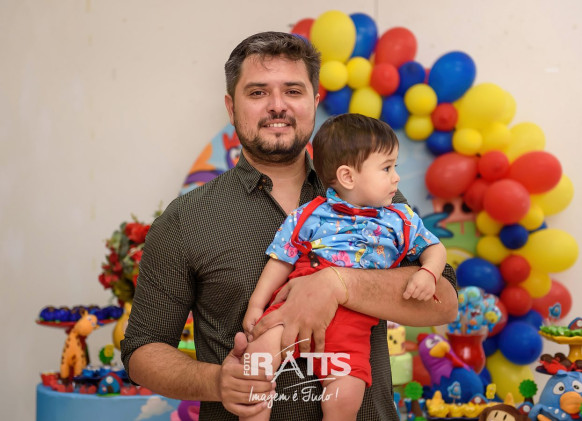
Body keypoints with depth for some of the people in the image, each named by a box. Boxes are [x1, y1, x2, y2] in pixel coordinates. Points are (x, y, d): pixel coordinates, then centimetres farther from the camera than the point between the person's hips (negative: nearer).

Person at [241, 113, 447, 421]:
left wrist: (427, 274, 2)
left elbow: (435, 248, 24)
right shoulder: (309, 216, 11)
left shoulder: (400, 220, 17)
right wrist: (256, 303, 2)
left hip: (352, 320, 1)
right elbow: (281, 261, 11)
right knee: (262, 347, -28)